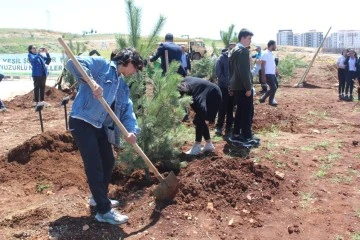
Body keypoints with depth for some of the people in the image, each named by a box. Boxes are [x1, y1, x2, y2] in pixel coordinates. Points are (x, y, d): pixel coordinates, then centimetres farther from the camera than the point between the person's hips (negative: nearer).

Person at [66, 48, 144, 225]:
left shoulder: (123, 86, 17)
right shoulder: (101, 64, -5)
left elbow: (127, 110, 8)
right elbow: (72, 63, -17)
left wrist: (132, 130, -11)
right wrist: (91, 82, -30)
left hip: (99, 126, 9)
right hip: (82, 122, -9)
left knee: (108, 161, 17)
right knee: (94, 165, -8)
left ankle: (99, 197, 37)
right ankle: (104, 211, 0)